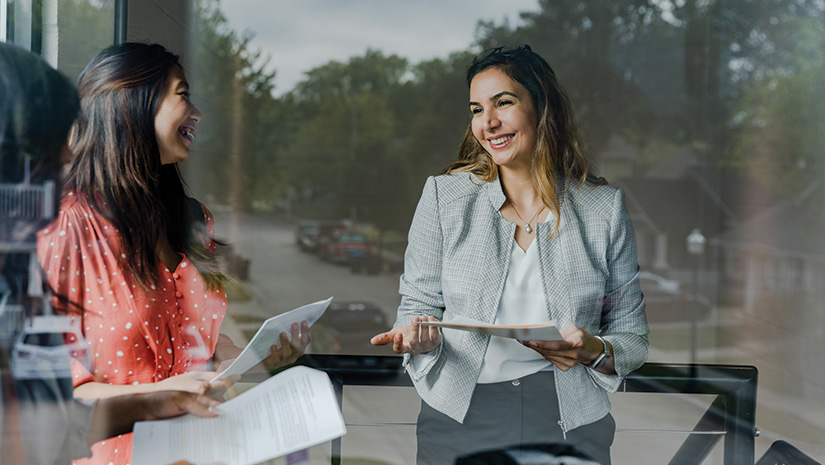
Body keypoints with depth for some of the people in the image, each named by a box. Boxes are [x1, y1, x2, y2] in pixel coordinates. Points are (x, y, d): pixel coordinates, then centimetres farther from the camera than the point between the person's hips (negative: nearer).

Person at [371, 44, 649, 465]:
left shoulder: (604, 207, 5)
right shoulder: (444, 195, 6)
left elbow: (633, 338, 9)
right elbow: (419, 303, 9)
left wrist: (594, 350, -12)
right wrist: (419, 335, -14)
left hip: (569, 426, 1)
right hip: (460, 417, 0)